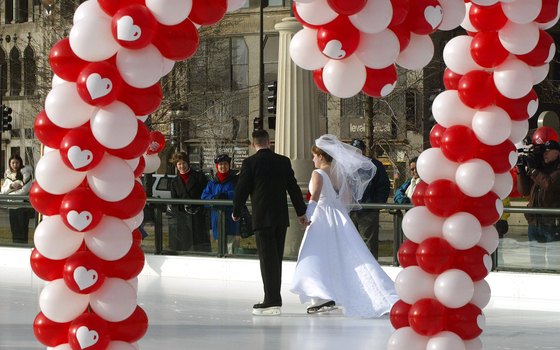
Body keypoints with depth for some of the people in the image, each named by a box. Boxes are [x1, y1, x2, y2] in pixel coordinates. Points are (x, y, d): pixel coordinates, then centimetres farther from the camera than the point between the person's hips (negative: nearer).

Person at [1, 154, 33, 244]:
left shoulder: (25, 173, -4)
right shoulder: (8, 174, 14)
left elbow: (25, 189, -14)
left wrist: (10, 193, -6)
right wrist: (11, 186, -11)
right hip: (11, 206, 6)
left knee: (23, 230, -6)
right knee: (14, 230, 7)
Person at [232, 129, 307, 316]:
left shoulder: (250, 163, -7)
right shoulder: (284, 161, 6)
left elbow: (242, 189, -4)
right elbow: (293, 187, 10)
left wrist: (236, 212, 11)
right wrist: (301, 212, 20)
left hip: (262, 217, -4)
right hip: (281, 217, 4)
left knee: (267, 259, -5)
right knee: (276, 259, 11)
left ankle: (272, 301, -9)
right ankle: (273, 299, 15)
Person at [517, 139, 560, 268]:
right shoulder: (540, 167, 16)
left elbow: (549, 184, -21)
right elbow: (524, 190, 13)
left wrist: (532, 169, -13)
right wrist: (521, 169, 2)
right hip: (534, 223, 7)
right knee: (535, 261, 13)